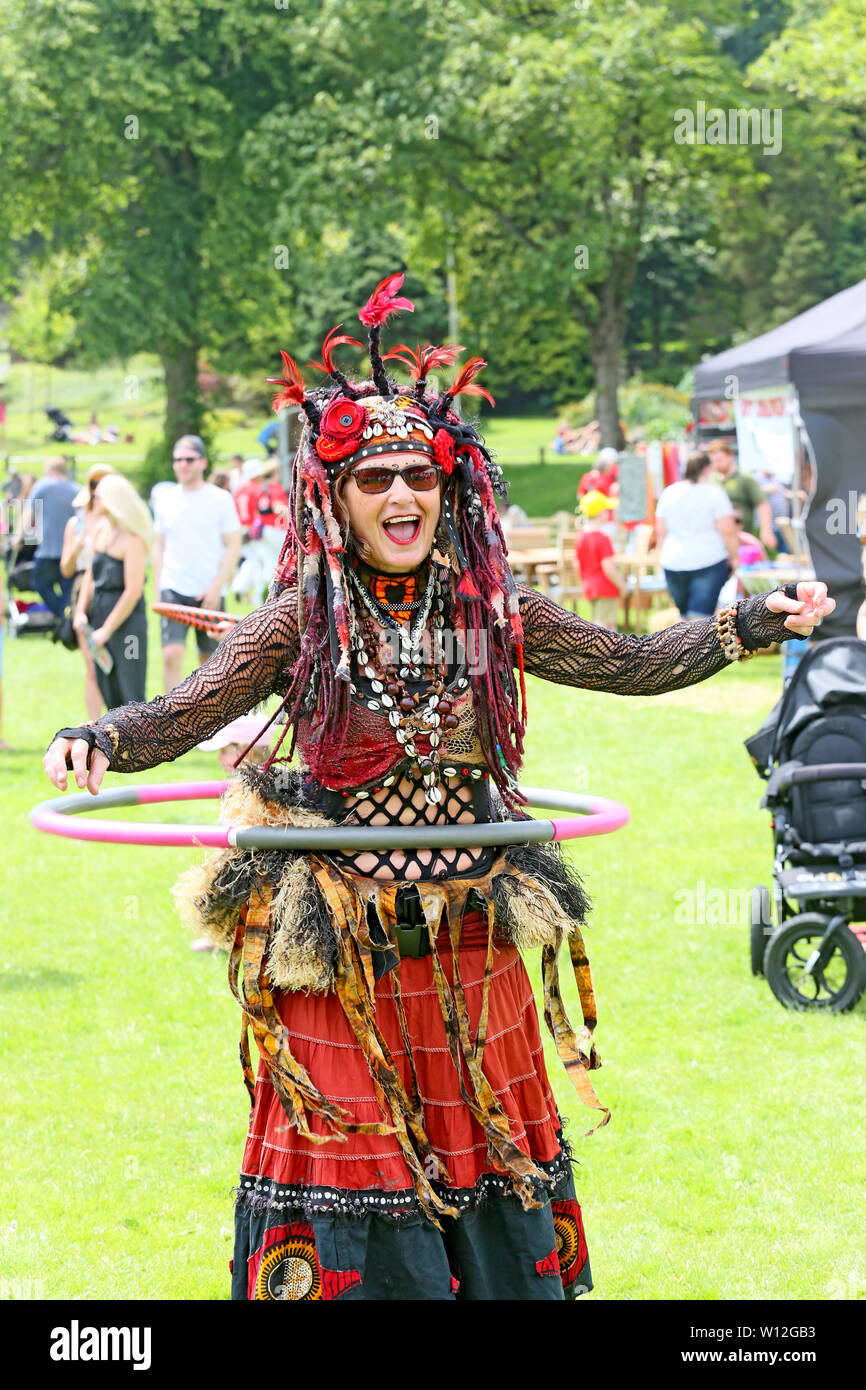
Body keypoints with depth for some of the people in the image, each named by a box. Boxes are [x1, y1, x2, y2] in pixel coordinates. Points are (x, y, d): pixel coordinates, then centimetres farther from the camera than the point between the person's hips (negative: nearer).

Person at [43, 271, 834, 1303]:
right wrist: (98, 741, -31)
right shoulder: (302, 622, -7)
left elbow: (632, 664, 7)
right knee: (357, 1193, 3)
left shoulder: (490, 614, 1)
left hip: (471, 949, 3)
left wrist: (758, 621, -1)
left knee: (494, 1188, 12)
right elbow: (176, 719, -12)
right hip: (339, 960, -3)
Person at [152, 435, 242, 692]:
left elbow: (233, 546, -2)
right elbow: (159, 545, 15)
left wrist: (217, 587, -11)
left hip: (209, 592, -1)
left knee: (209, 659, 9)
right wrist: (157, 587, 7)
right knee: (172, 654, -16)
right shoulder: (165, 499, 7)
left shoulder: (220, 499, -1)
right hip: (173, 590, 1)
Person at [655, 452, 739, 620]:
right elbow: (728, 531, -10)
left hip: (673, 564, 5)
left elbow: (660, 532, 11)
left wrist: (664, 558, 21)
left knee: (684, 615, 15)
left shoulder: (669, 492, 8)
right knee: (700, 614, -9)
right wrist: (735, 556, 3)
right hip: (708, 561, -5)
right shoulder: (714, 493, -6)